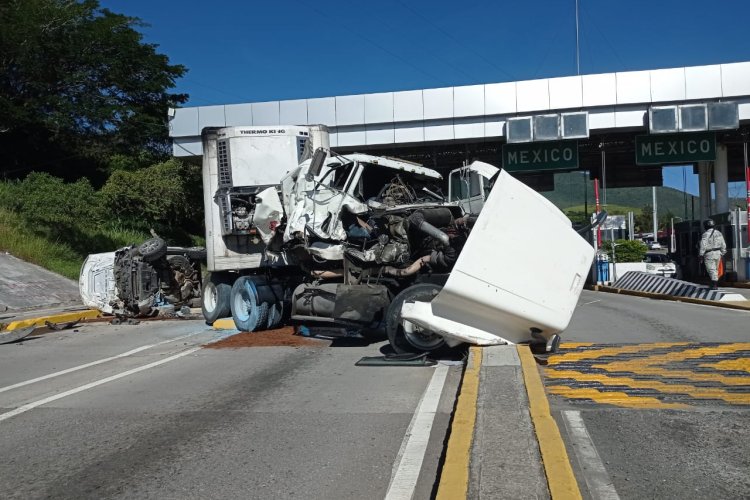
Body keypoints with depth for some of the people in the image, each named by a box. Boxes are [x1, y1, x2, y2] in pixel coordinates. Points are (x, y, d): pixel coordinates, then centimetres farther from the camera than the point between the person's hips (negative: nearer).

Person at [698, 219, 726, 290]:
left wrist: (701, 255, -10)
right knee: (715, 269, 17)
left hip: (709, 255, -7)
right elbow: (723, 245, 13)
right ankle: (715, 284, 23)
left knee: (711, 270, -4)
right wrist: (722, 253, 21)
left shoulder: (706, 234, -15)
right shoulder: (719, 233, 8)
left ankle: (714, 285, -8)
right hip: (717, 253, 7)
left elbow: (703, 246, -17)